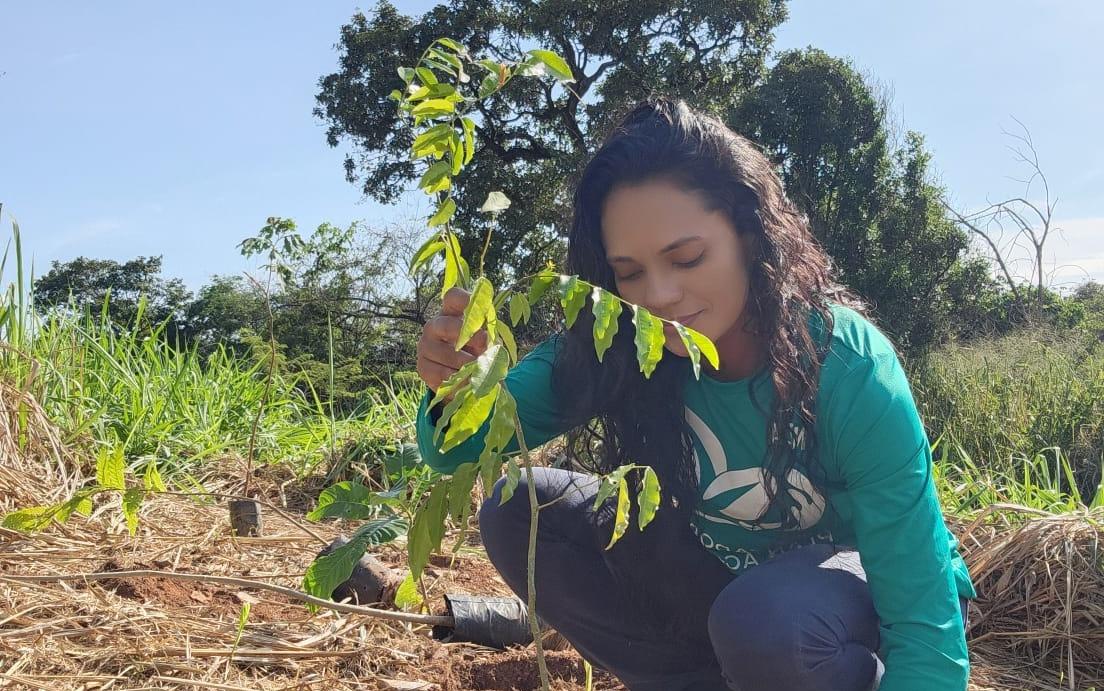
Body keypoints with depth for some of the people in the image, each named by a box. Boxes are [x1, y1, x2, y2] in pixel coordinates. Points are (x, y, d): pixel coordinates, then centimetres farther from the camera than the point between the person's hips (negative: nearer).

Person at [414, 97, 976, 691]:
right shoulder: (612, 349, -19)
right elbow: (465, 449, -19)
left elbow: (925, 626, -29)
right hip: (721, 575, 4)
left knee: (768, 622, -38)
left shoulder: (850, 371, -30)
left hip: (869, 585, -3)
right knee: (517, 512, -14)